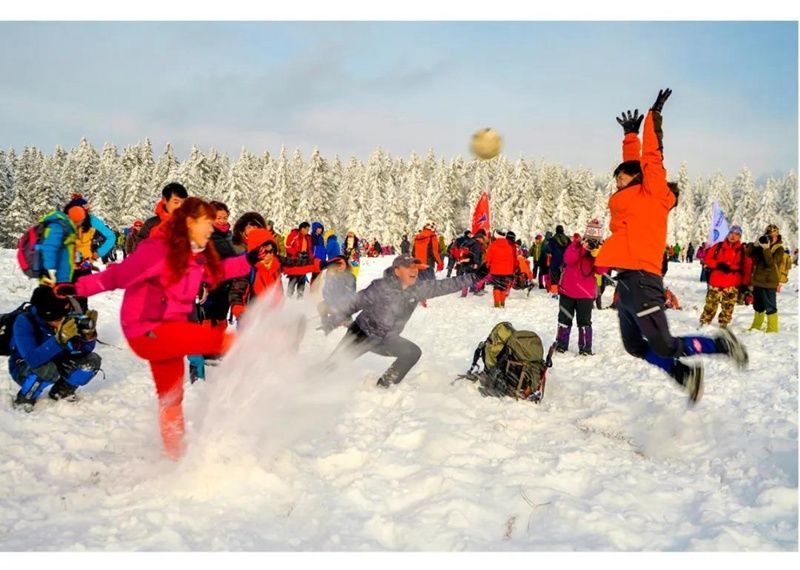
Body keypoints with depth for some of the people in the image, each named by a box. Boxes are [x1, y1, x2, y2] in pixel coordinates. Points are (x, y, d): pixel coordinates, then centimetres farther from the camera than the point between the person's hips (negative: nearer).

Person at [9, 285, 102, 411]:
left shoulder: (66, 319, -18)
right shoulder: (24, 322, -31)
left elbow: (86, 350, -14)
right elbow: (33, 360, -42)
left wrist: (88, 334, -35)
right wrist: (60, 339, -52)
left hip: (55, 363, 5)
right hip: (24, 369, -5)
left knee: (93, 360, -14)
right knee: (48, 370, -37)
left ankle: (62, 391, 9)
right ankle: (24, 399, -8)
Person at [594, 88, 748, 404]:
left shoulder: (651, 194, 1)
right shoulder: (631, 198, 19)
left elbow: (651, 156, -1)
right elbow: (633, 161, 33)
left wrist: (654, 116, 6)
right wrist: (631, 134, 41)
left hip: (641, 280, -9)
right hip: (626, 280, 9)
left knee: (664, 347, -10)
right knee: (636, 347, 12)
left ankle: (720, 344, 6)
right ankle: (683, 372, 19)